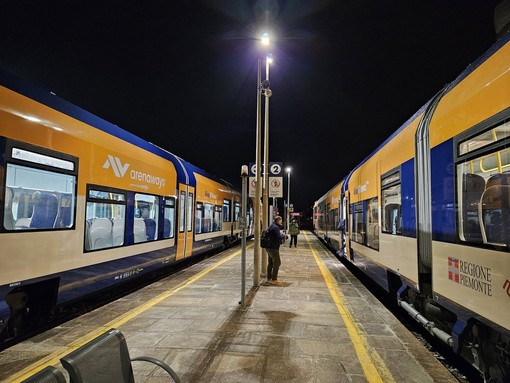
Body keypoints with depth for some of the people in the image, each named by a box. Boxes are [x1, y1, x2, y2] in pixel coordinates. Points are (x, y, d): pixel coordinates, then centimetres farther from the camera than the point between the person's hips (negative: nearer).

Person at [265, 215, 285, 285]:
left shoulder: (271, 226, 14)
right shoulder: (275, 228, -19)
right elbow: (279, 237, -21)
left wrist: (281, 234, 6)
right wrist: (283, 236, -4)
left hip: (269, 247, 11)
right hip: (273, 248, -11)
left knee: (270, 263, 17)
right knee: (277, 262, -4)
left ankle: (268, 278, 25)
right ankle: (274, 279, -2)